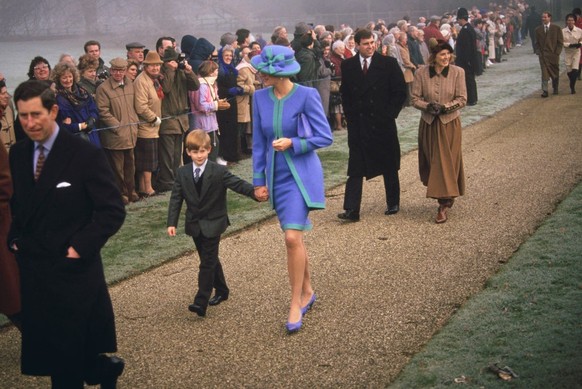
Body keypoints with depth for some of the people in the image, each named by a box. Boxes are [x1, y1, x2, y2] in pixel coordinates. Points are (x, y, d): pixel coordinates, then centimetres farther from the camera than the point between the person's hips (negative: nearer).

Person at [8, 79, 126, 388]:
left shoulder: (86, 155, -13)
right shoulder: (17, 154, 5)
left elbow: (113, 210, -12)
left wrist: (80, 248, -16)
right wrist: (14, 239, 6)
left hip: (74, 272, -5)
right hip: (32, 270, 6)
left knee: (72, 351, 3)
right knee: (48, 353, 12)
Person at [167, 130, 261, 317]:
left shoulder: (219, 171, -10)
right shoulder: (182, 173, 1)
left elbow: (237, 183, -18)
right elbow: (176, 198, 0)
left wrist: (255, 192, -37)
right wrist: (172, 223, -9)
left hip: (213, 223, -4)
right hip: (194, 224, 5)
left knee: (207, 262, -7)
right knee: (210, 260, 17)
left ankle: (201, 302, -9)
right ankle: (221, 290, 34)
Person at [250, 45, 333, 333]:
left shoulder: (306, 96, -13)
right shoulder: (260, 97, 1)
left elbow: (325, 137, -8)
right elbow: (258, 142, 8)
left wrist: (293, 143, -20)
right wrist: (258, 180, 7)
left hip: (301, 174, -5)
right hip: (276, 176, 5)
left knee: (292, 237, -15)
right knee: (293, 238, 14)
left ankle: (296, 304, -2)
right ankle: (307, 291, 32)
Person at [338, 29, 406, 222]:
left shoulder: (389, 63, -4)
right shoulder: (348, 65, 3)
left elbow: (400, 91, -2)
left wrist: (390, 114, -7)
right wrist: (350, 115, 4)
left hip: (382, 123, -1)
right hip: (357, 124, 1)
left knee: (389, 167, 12)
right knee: (355, 169, -3)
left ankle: (393, 203, 27)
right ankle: (352, 210, -5)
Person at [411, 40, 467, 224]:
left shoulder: (457, 72, -7)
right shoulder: (421, 73, -4)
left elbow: (462, 99, -6)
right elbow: (415, 99, -2)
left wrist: (445, 107, -20)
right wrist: (428, 106, -20)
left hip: (450, 123, -2)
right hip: (429, 124, 2)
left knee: (447, 162, -5)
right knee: (432, 161, 10)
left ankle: (444, 205, -3)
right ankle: (447, 197, 30)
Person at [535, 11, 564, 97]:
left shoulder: (556, 28, 1)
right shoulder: (538, 30, 7)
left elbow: (560, 42, 1)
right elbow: (537, 43, 13)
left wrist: (557, 52, -8)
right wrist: (538, 52, -1)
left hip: (554, 54, 0)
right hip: (543, 55, 0)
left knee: (555, 73, 11)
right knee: (544, 73, -10)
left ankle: (555, 89, 30)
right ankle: (544, 91, -13)